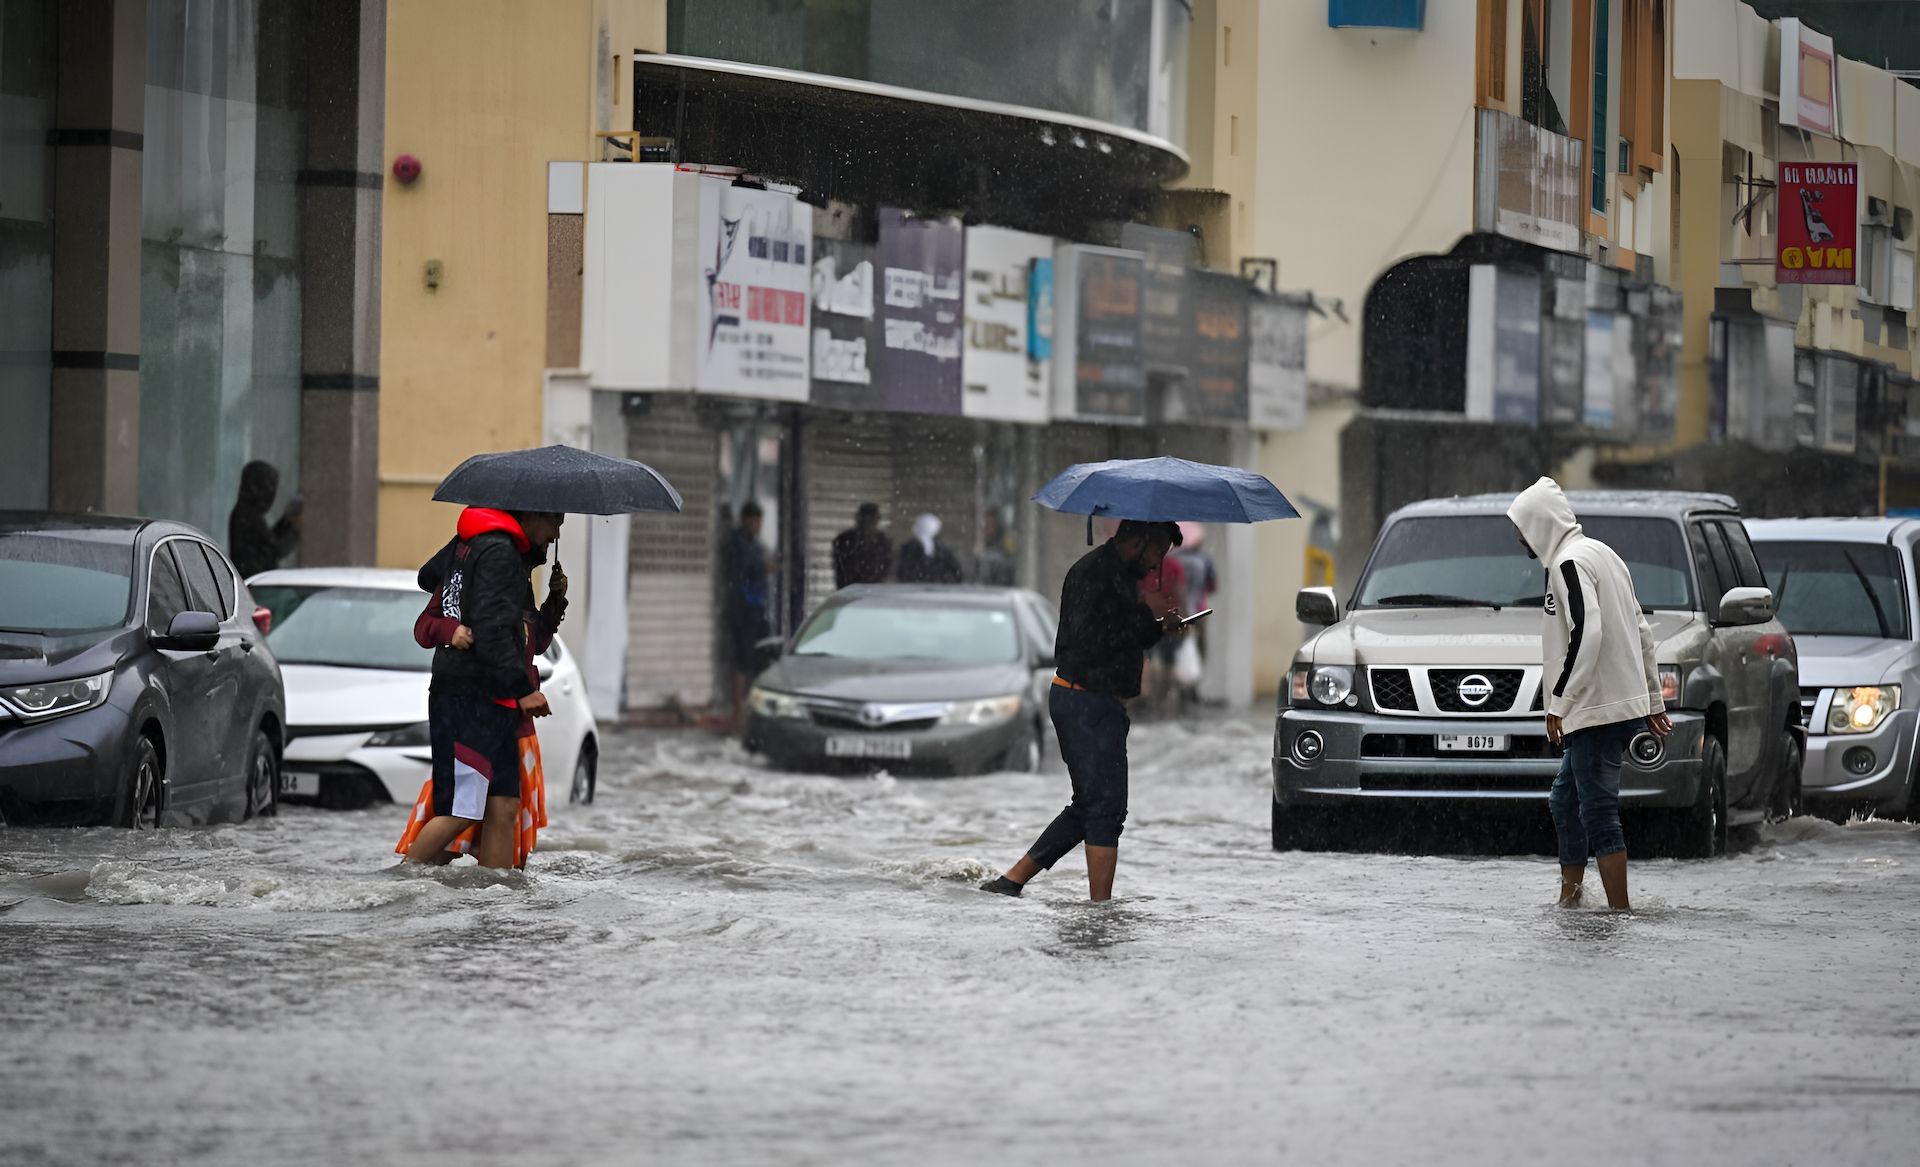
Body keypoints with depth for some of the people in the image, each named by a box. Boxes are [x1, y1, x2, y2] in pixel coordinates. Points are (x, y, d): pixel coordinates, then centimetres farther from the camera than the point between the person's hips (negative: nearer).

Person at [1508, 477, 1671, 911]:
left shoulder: (1570, 563, -11)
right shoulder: (1601, 554, 20)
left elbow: (1587, 633, -24)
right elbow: (1641, 633, 23)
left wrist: (1560, 701, -19)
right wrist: (1654, 700, 26)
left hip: (1598, 710, -10)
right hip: (1628, 704, 10)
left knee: (1599, 814, -10)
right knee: (1565, 801, 17)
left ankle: (1620, 913, -13)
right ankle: (1569, 899, 21)